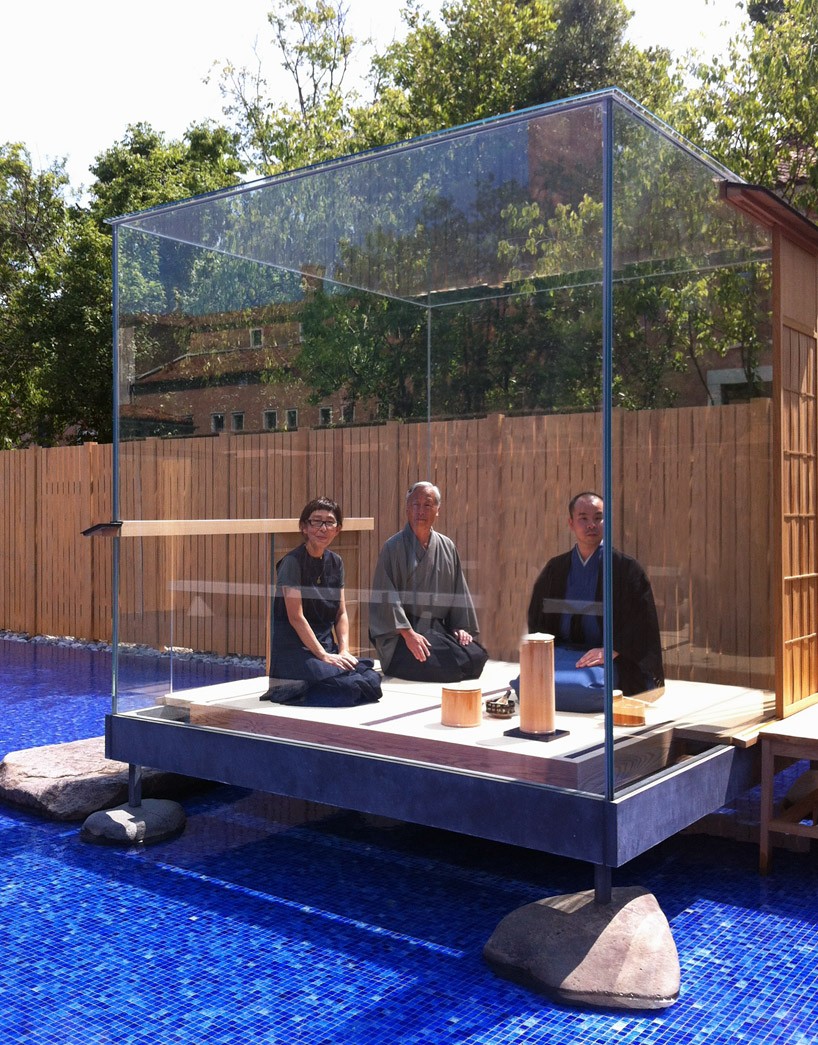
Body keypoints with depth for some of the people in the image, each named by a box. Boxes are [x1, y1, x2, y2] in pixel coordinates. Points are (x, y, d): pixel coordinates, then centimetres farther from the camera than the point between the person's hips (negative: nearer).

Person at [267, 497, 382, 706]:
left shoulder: (335, 562, 12)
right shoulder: (292, 562, -9)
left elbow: (341, 613, 12)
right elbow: (296, 617, -14)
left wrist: (344, 651, -3)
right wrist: (324, 656, -16)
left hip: (327, 644, 7)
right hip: (294, 648, -7)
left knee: (371, 679, -17)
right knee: (342, 684, -29)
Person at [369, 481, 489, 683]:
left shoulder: (447, 547, 12)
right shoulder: (393, 547, -4)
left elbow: (459, 592, 16)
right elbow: (386, 597, -11)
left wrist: (461, 627, 3)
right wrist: (408, 633, -19)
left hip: (439, 629, 5)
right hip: (400, 633, -5)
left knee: (476, 657, -18)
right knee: (440, 666, -28)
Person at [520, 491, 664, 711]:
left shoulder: (626, 568, 1)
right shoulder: (555, 569, 13)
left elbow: (641, 622, -3)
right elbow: (536, 620, 16)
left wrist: (610, 650, -17)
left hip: (609, 660, -3)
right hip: (562, 654, 3)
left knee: (584, 687, -37)